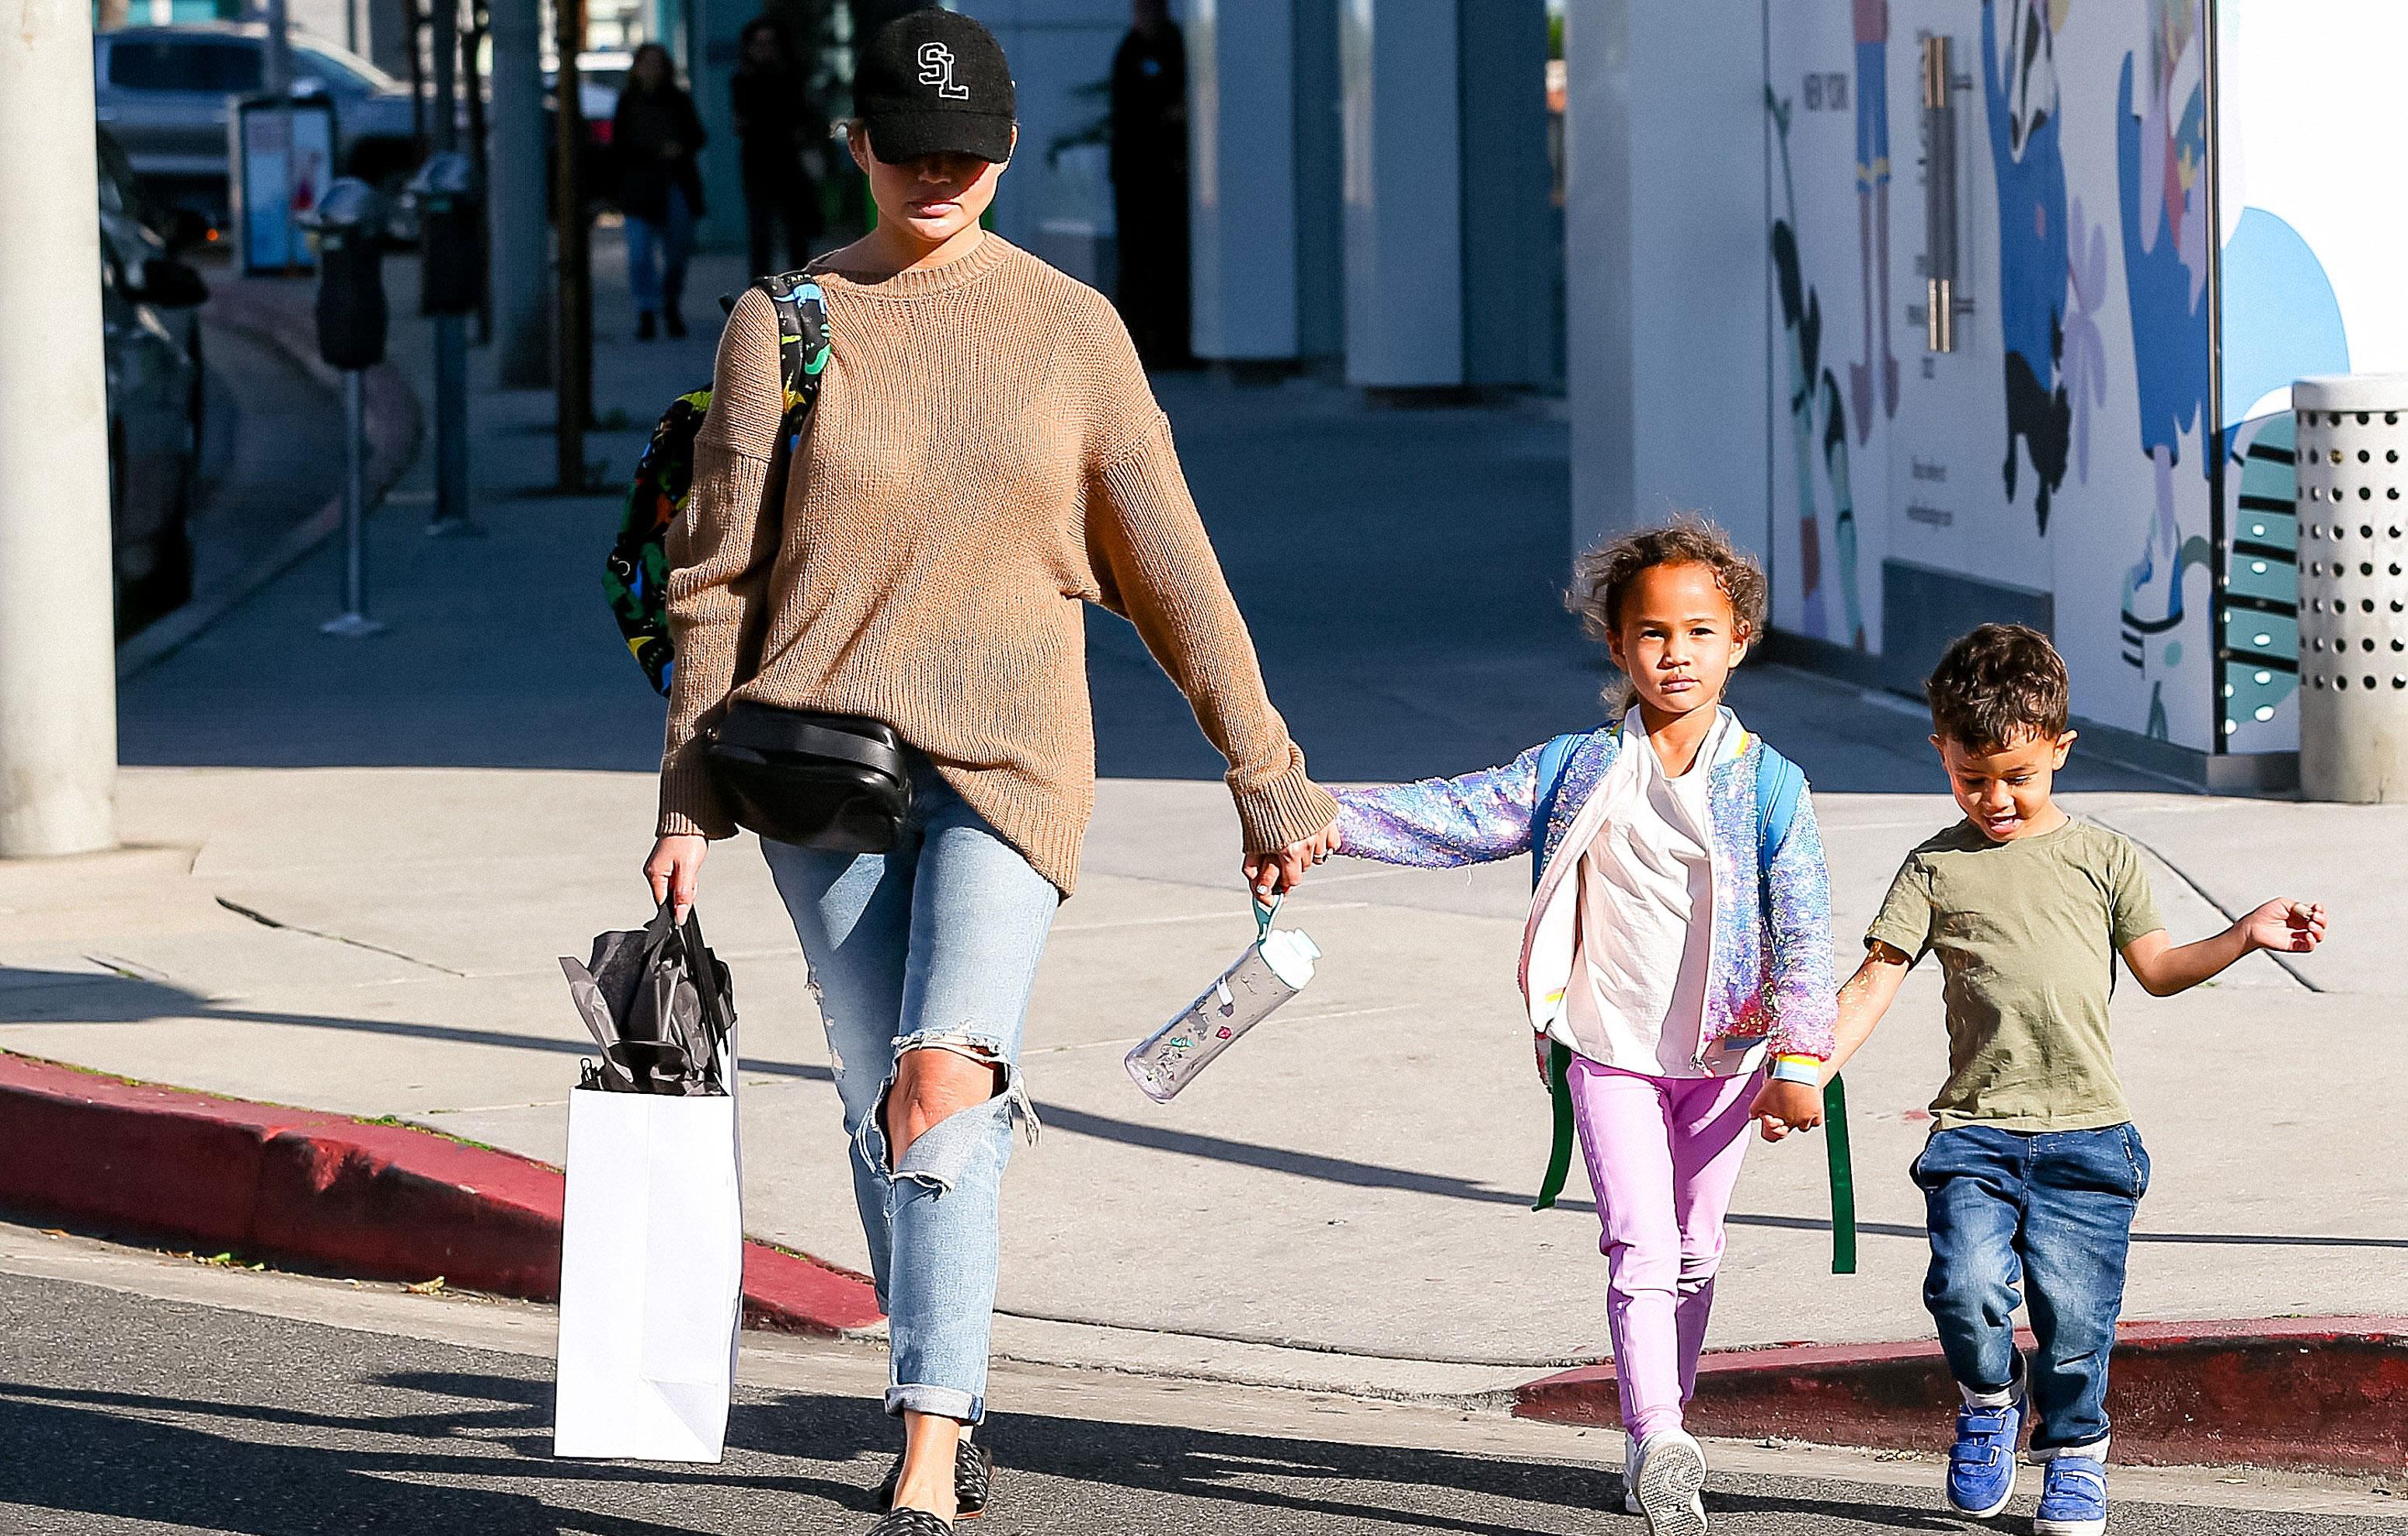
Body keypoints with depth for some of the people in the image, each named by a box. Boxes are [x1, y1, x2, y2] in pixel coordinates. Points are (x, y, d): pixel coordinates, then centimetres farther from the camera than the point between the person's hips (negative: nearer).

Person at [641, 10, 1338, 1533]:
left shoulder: (1072, 328, 5)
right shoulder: (784, 323, 4)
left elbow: (1171, 569, 9)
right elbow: (717, 579, 7)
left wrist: (1266, 776, 9)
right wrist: (690, 800, 3)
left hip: (1009, 760, -1)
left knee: (946, 1082, -19)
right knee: (884, 1109, 5)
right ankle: (952, 1412, 24)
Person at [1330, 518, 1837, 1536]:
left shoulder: (1765, 784, -3)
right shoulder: (1577, 774, 0)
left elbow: (1802, 931, -4)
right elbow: (1456, 816, -3)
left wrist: (1797, 1061, -11)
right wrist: (1327, 820, -15)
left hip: (1723, 1055, 1)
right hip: (1608, 1049, -1)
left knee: (1693, 1254, 10)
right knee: (1640, 1243, -13)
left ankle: (1658, 1438, 24)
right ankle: (1658, 1443, -23)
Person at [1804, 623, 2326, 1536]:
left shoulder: (2102, 858, 11)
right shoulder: (1937, 869, 7)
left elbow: (2155, 968, 17)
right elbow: (1875, 980, 3)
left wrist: (2246, 937, 3)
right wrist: (1811, 1069, -8)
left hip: (2085, 1131, 1)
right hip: (1975, 1130, -1)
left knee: (2075, 1312, -4)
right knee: (1968, 1289, -19)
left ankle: (2073, 1454, 20)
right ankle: (1989, 1398, 12)